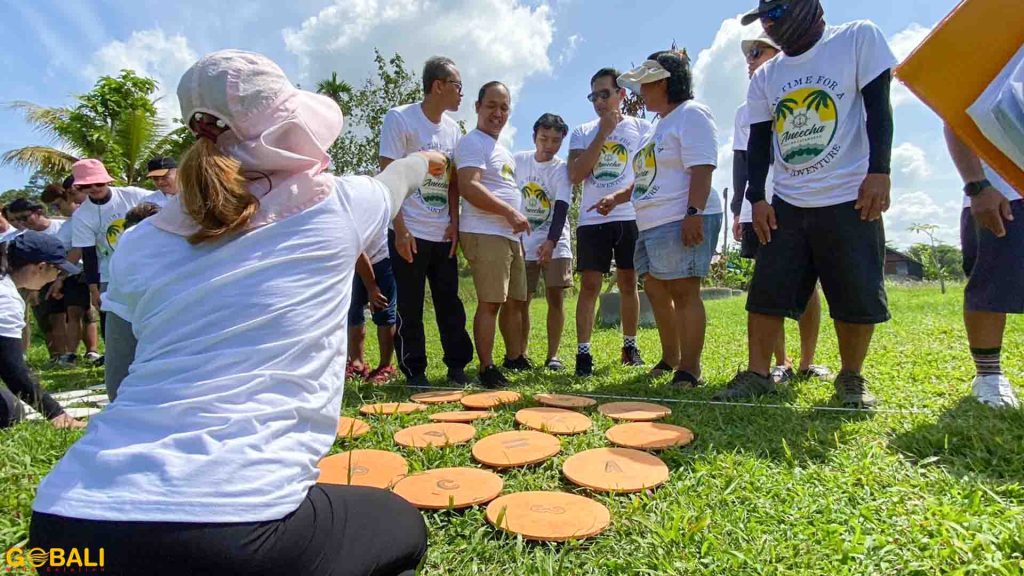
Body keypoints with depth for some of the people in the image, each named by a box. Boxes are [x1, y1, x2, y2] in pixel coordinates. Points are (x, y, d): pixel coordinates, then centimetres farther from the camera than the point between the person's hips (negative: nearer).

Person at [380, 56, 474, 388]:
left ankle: (457, 367, 19)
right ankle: (414, 372, 13)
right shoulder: (399, 119, -4)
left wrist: (454, 223, 2)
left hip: (444, 235, 5)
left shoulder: (453, 128, 12)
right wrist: (400, 229, -13)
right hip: (410, 233, -5)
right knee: (410, 307, 2)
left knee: (450, 304, 9)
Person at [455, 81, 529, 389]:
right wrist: (510, 212, -21)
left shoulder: (503, 150, 25)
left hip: (510, 234, 10)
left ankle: (515, 358, 25)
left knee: (515, 301, 13)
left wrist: (515, 218, 18)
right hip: (485, 233, -9)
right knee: (490, 302, -10)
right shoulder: (473, 142, -5)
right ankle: (487, 368, -4)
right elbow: (468, 187, -19)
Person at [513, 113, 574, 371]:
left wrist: (551, 242, -32)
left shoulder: (562, 169, -7)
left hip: (555, 243, -2)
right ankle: (522, 352, 16)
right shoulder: (518, 161, 1)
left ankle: (553, 354, 5)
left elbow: (561, 208, -19)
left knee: (556, 297, -5)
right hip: (523, 242, 2)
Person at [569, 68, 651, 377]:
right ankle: (583, 352, -3)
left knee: (628, 283, 8)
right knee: (589, 285, -4)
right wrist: (602, 133, -6)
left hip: (631, 218, 0)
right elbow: (575, 175, -4)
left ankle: (630, 345, 21)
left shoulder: (641, 128, 7)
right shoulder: (582, 132, 9)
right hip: (592, 220, 0)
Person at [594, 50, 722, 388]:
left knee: (684, 292, -9)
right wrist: (616, 199, 19)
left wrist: (694, 213, -26)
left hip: (683, 223, -10)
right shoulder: (660, 126, 25)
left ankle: (690, 370, -3)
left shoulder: (691, 114, -5)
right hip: (652, 224, 10)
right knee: (656, 290, 13)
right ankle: (670, 358, 27)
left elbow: (701, 170, -17)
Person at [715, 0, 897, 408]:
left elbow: (878, 106, -1)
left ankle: (852, 380, 16)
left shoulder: (859, 38, 4)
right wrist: (756, 197, 3)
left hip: (850, 199, -3)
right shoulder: (766, 77, 14)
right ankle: (757, 374, 4)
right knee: (766, 293, -3)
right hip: (786, 204, 4)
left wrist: (879, 170, -10)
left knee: (857, 296, 0)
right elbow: (758, 141, 12)